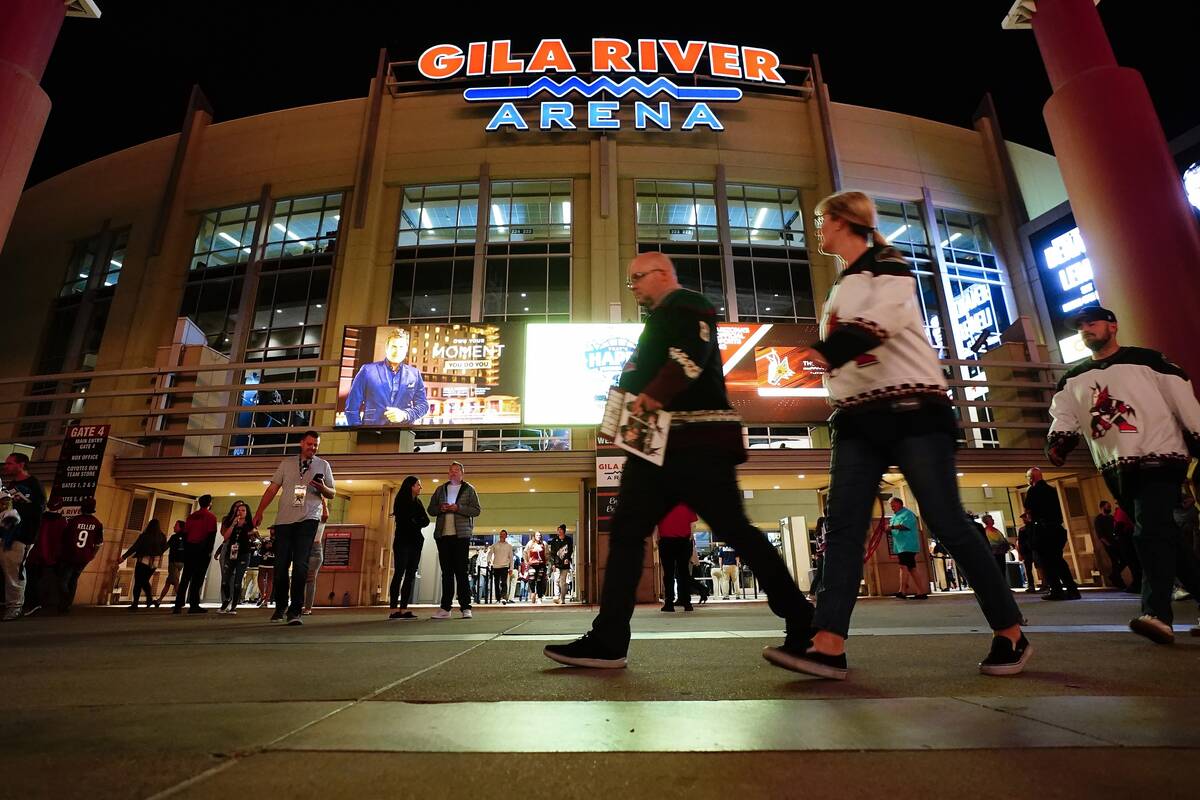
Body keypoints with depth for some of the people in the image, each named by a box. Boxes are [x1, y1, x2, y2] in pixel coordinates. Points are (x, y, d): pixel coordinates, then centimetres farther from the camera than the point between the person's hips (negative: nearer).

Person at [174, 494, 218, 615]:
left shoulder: (191, 516, 13)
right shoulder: (211, 516, -4)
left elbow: (185, 533, 12)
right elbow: (212, 534, -11)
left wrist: (185, 549, 16)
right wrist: (209, 550, -8)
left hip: (189, 548, 5)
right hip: (202, 549, -5)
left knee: (185, 578, 8)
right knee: (197, 578, -4)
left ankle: (178, 605, 6)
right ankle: (194, 605, -6)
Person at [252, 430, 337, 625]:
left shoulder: (323, 465, 10)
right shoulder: (287, 463, 14)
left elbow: (332, 494, 11)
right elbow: (272, 488, 12)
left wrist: (322, 488, -11)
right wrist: (259, 512, 5)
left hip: (308, 519, -2)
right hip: (284, 519, 2)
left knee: (300, 564, -11)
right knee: (281, 565, 4)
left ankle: (295, 611, -8)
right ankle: (280, 607, 23)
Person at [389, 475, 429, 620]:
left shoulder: (417, 503, 18)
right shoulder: (401, 501, 0)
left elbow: (426, 521, 8)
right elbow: (405, 520, -12)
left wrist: (414, 523, -8)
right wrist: (416, 523, 0)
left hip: (416, 542, 6)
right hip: (402, 541, -6)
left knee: (411, 575, 0)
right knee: (399, 573, -10)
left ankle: (404, 609, -1)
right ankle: (394, 610, -12)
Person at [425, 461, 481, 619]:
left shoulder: (469, 489, 7)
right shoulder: (440, 489, 18)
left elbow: (476, 510, -1)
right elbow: (431, 509, 15)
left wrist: (458, 508, -14)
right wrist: (441, 508, -6)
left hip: (461, 535, -3)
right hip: (443, 535, 3)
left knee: (461, 571, -5)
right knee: (446, 572, 5)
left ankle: (465, 607, -2)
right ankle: (445, 608, 8)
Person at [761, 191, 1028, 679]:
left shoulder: (886, 263, -2)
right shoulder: (842, 287, 22)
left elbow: (884, 315, -23)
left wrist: (830, 351, -35)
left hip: (910, 408, -7)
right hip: (858, 419, 7)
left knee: (946, 522, -5)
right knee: (842, 526, -6)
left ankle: (1010, 634, 14)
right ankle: (828, 646, -10)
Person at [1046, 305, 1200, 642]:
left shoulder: (1146, 360, 2)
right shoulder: (1073, 379, 13)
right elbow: (1064, 415, 1)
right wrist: (1058, 439, -19)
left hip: (1158, 458, -5)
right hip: (1115, 469, 5)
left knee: (1151, 531, -17)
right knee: (1162, 536, 10)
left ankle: (1157, 614, -21)